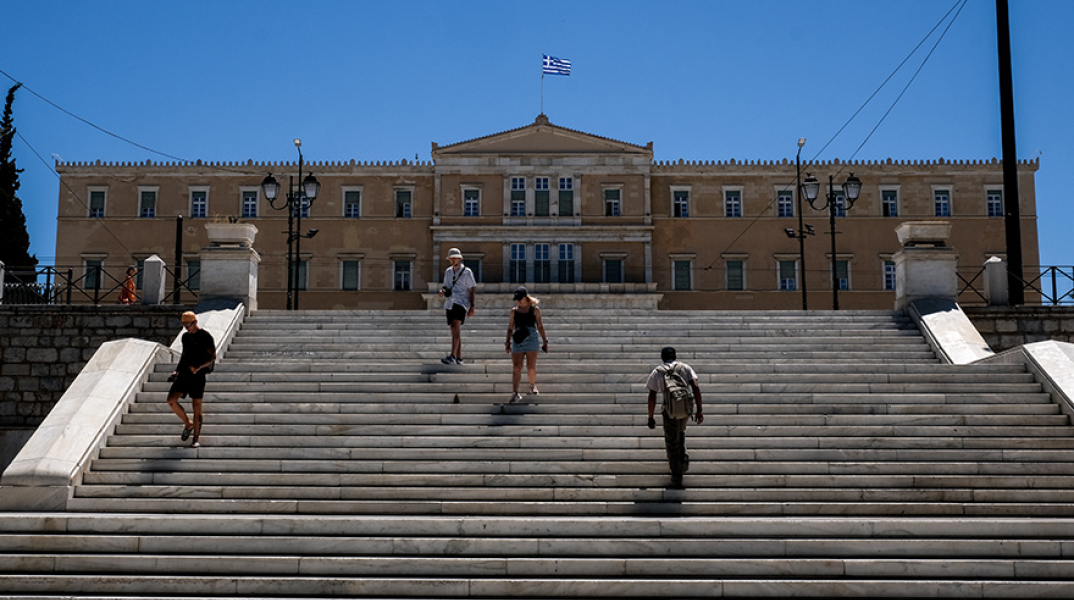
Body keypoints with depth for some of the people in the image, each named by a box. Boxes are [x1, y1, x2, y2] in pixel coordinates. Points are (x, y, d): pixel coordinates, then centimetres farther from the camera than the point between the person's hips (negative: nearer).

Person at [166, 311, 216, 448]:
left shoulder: (205, 336, -4)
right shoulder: (185, 336, 15)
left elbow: (213, 357, -7)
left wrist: (198, 367, -21)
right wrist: (176, 370, 16)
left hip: (197, 375, -6)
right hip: (184, 373, 6)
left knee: (197, 406, -3)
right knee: (171, 400, -10)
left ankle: (196, 439, 3)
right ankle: (188, 424, 12)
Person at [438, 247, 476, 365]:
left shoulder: (467, 272, 0)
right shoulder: (448, 272, 16)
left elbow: (472, 290, -1)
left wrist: (472, 307, -8)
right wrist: (442, 291, 1)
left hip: (461, 302, -7)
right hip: (450, 303, 7)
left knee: (456, 326, -23)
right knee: (454, 330, 7)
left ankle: (453, 356, -33)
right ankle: (459, 358, 14)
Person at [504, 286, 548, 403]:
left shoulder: (535, 310, 7)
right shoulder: (514, 311, 13)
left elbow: (540, 326, 9)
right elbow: (510, 328, 16)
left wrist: (544, 341, 6)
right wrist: (508, 342, 9)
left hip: (531, 341, -1)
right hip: (517, 342, 2)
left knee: (531, 368, 0)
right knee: (516, 368, -7)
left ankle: (532, 386, 27)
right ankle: (516, 393, -10)